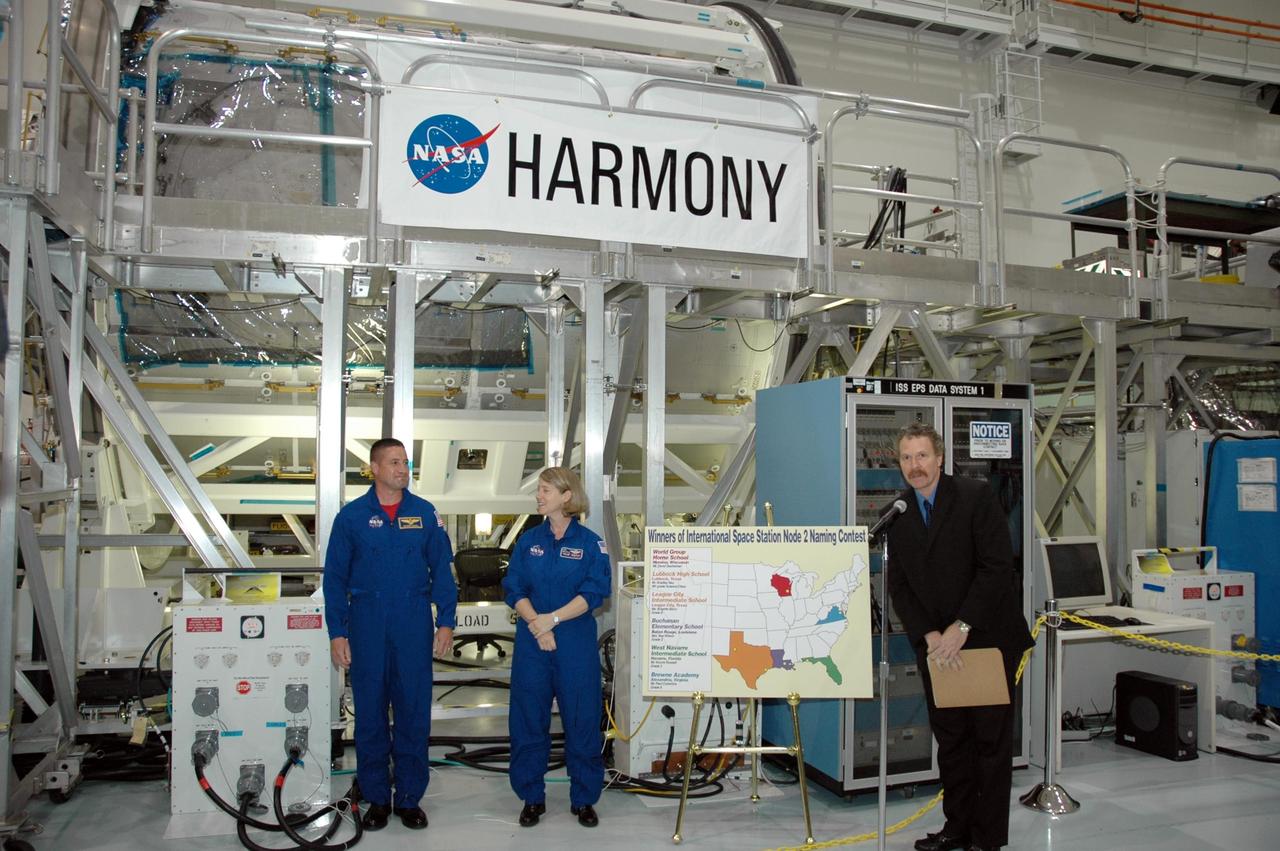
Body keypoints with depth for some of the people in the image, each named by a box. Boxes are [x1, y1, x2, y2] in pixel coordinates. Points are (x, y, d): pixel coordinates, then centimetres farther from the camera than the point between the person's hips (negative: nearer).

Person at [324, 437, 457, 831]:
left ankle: (410, 798, 19)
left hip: (414, 627, 1)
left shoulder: (426, 514, 3)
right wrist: (337, 632, -3)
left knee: (414, 713, 5)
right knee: (370, 714, 8)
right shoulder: (352, 515, 1)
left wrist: (446, 621, -2)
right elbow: (335, 577, 2)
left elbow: (441, 571, 5)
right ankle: (376, 799, 21)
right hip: (367, 627, 0)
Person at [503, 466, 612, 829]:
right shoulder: (528, 541, 6)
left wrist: (553, 619, -18)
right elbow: (514, 588, 1)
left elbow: (594, 592, -9)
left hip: (576, 644, -2)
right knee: (528, 720, 7)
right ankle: (532, 797, 21)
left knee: (582, 721, 4)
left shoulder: (590, 543, -2)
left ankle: (584, 799, 18)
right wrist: (536, 626, -15)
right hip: (531, 644, 2)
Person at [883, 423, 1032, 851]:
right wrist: (929, 635, -11)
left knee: (991, 738, 5)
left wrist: (961, 627, -19)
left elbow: (997, 566, -16)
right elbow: (899, 585, 2)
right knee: (950, 738, 11)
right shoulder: (898, 512, 2)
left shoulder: (975, 496, -11)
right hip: (936, 641, 4)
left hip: (989, 636, -4)